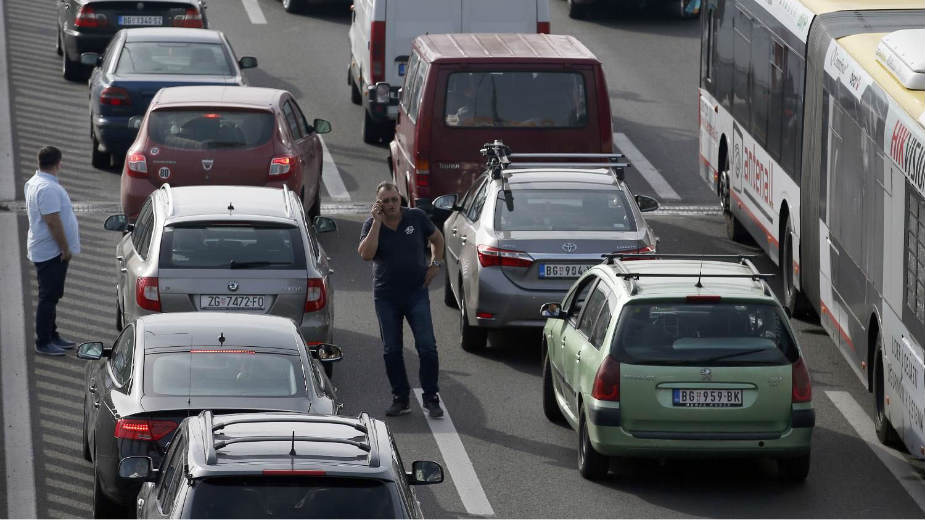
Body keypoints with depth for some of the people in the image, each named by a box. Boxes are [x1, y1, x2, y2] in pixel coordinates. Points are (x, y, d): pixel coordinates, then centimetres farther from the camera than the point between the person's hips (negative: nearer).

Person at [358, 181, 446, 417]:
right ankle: (400, 399, 15)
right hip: (386, 296, 1)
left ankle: (431, 398, 0)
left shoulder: (416, 217, -1)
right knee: (391, 350, 5)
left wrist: (435, 264, 3)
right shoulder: (372, 225, -4)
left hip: (416, 292, -1)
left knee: (427, 346, -8)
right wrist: (377, 222, -20)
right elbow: (366, 254, -21)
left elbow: (437, 238, 17)